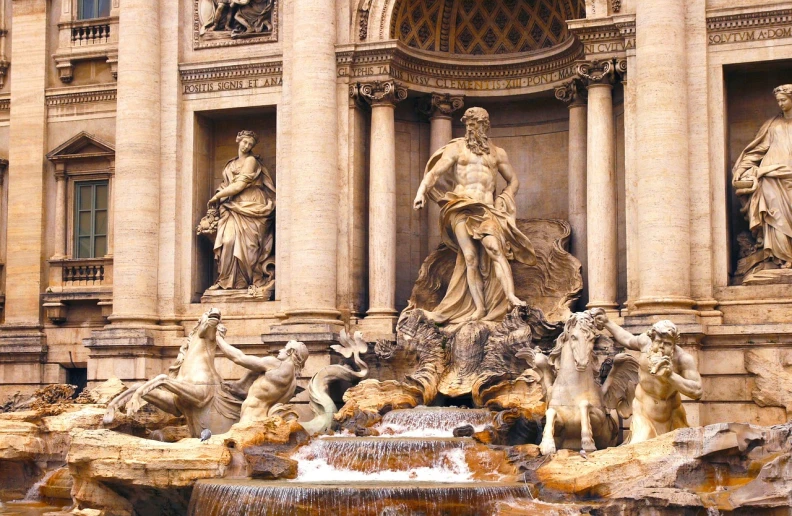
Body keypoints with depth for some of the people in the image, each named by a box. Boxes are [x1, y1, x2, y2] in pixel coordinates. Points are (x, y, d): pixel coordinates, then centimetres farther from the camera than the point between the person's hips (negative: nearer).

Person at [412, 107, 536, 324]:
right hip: (461, 207, -1)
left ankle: (511, 297, -35)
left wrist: (503, 201, 10)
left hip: (486, 209, 1)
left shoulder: (497, 153, 20)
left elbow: (513, 181, 27)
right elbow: (434, 173, 5)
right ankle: (480, 309, -11)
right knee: (471, 259, -10)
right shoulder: (456, 148, 14)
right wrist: (422, 192, -13)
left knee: (494, 248, -23)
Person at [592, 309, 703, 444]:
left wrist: (670, 376, -38)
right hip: (643, 410, 1)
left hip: (670, 416, -1)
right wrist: (606, 322, 18)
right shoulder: (646, 342, -11)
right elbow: (628, 340, 15)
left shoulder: (683, 358, -24)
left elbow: (697, 391, -31)